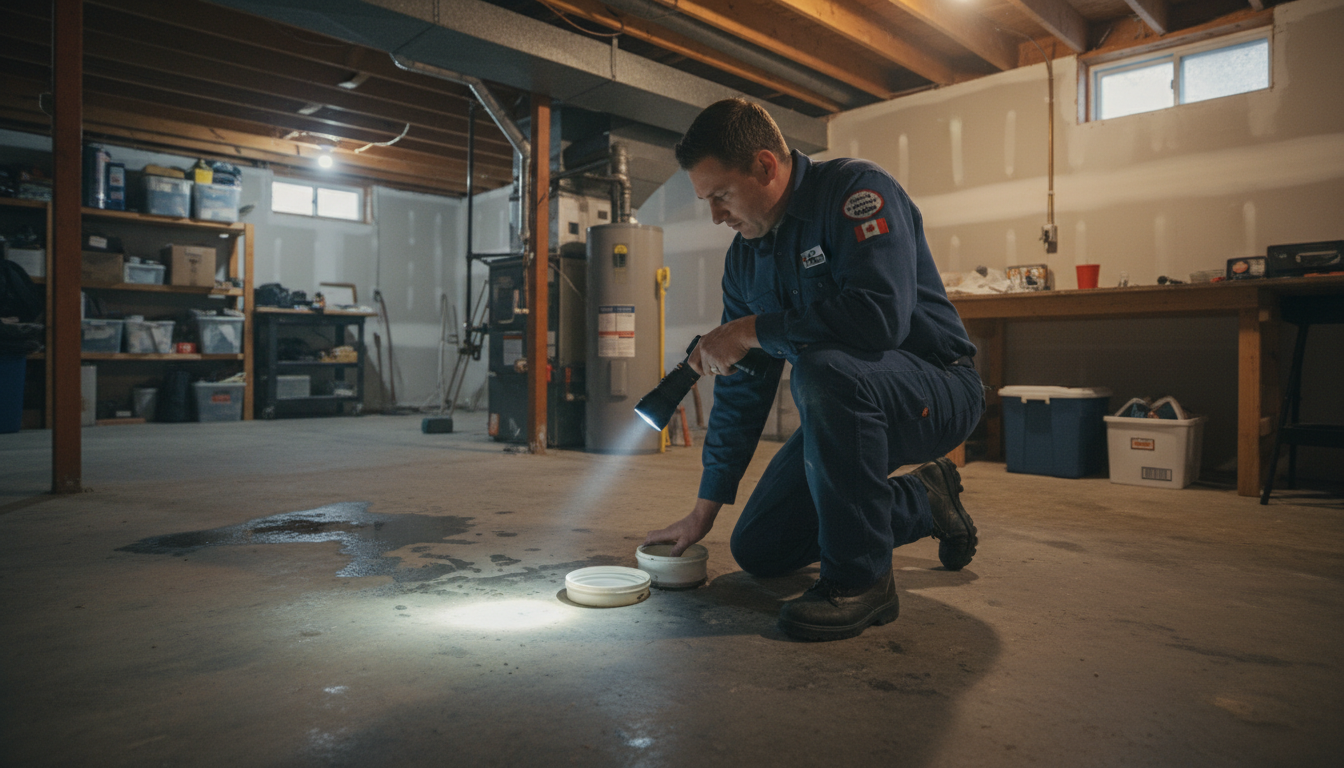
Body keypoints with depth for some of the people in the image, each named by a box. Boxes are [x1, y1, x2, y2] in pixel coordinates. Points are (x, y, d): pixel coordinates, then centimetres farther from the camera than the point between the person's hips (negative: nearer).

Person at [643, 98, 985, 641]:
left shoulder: (857, 190, -18)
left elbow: (880, 315, -36)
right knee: (756, 551, 5)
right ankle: (921, 501, 21)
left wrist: (753, 329, -25)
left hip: (936, 391, -7)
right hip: (848, 410, 8)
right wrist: (705, 509, 5)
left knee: (822, 369, -39)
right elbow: (740, 387, 5)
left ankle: (860, 576, -20)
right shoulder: (745, 256, 3)